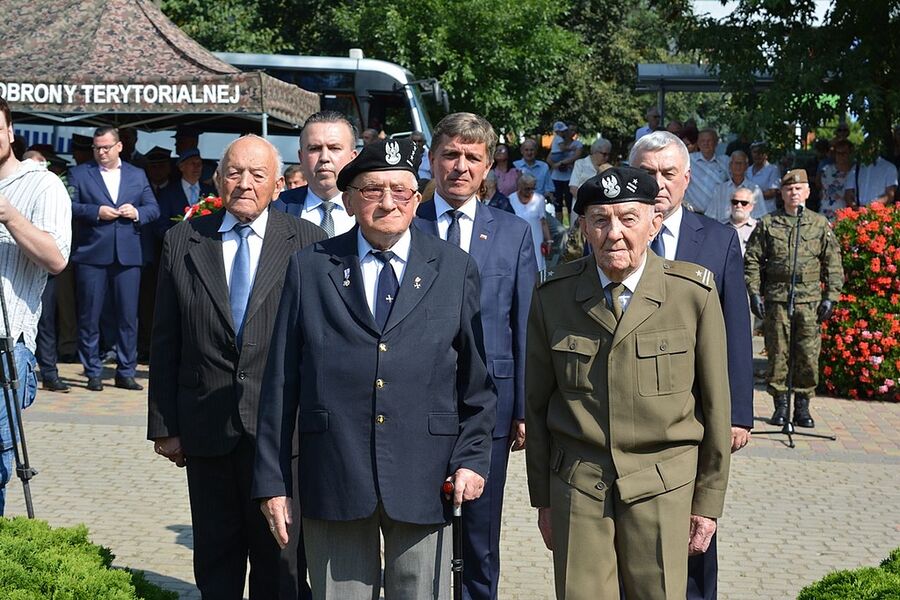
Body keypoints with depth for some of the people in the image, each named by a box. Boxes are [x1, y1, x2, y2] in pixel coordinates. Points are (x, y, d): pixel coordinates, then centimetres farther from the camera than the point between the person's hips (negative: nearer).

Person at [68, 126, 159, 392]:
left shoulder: (137, 175, 15)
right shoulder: (79, 173, 6)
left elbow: (154, 209, 12)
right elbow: (68, 206, -4)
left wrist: (137, 213, -8)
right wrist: (96, 211, -15)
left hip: (128, 256, 2)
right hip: (91, 255, -2)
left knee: (128, 317, 3)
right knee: (89, 317, 2)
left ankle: (125, 373, 12)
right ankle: (93, 373, 11)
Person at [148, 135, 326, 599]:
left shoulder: (307, 242, -1)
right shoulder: (182, 241, 5)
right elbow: (165, 342, 5)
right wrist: (163, 425, 3)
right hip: (205, 425, 2)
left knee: (280, 558, 8)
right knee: (215, 559, 14)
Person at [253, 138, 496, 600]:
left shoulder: (455, 270, 6)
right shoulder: (309, 269, 4)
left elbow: (477, 375, 8)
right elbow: (281, 381, 4)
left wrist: (472, 457, -2)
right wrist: (272, 480, 1)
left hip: (423, 480, 1)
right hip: (333, 481, 0)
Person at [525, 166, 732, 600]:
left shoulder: (694, 293, -4)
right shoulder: (552, 296, 0)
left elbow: (715, 402, 2)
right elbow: (536, 402, 7)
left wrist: (709, 500, 4)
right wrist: (542, 498, 9)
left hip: (663, 486, -1)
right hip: (577, 484, 1)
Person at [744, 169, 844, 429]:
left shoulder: (820, 224, 9)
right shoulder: (767, 224, 7)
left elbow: (833, 263, 10)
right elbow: (752, 260, 7)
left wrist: (830, 296, 2)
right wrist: (754, 293, -1)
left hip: (810, 300, 1)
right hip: (776, 299, 0)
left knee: (809, 355, 0)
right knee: (778, 354, 2)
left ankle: (802, 406, 11)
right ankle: (780, 405, 11)